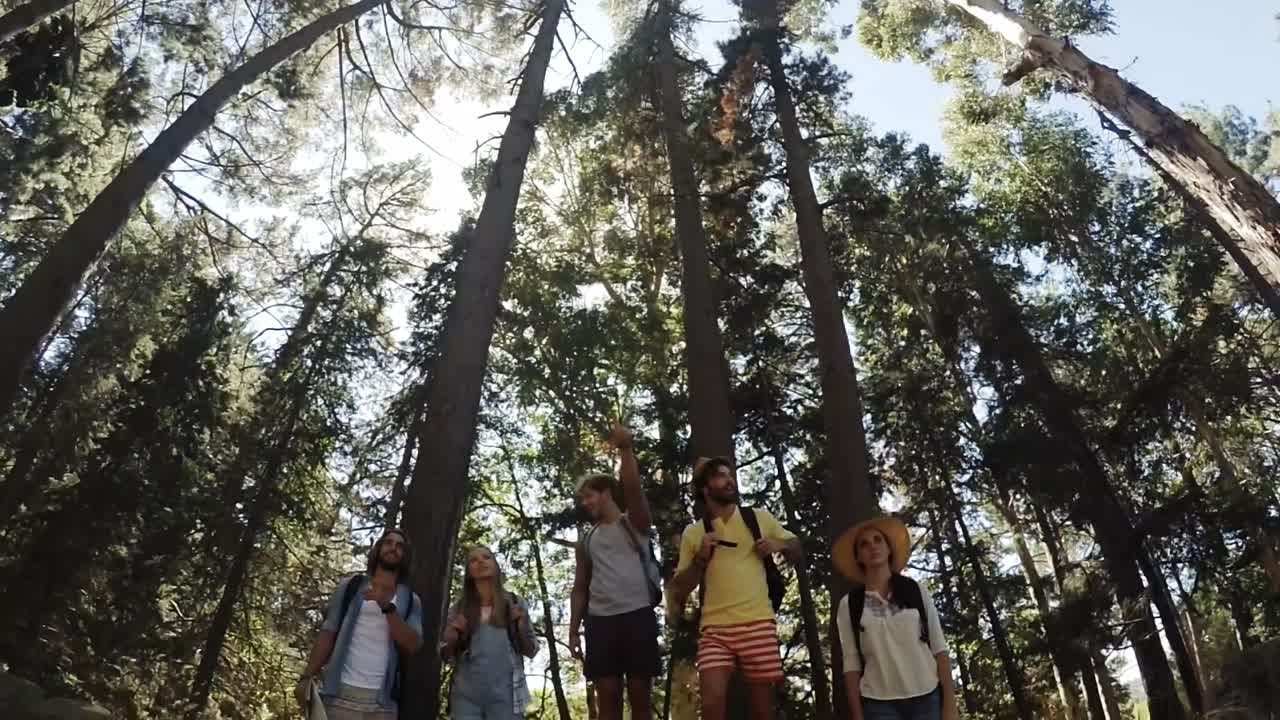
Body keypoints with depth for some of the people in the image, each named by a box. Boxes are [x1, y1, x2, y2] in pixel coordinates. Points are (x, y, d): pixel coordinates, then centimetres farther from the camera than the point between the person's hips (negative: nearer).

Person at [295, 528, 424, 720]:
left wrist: (388, 606, -15)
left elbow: (412, 646, -3)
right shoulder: (350, 586, 9)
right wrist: (307, 676, -6)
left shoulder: (411, 601, 10)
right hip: (341, 693, -1)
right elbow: (328, 633, 7)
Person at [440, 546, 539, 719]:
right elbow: (445, 654, 15)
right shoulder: (459, 609, 11)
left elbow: (530, 651, 10)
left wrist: (522, 627, -8)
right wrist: (451, 639, -6)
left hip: (505, 693, -1)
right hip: (466, 694, 1)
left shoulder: (514, 604, 9)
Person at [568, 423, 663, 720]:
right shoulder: (587, 540, 21)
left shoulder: (634, 522, 9)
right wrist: (573, 630, 10)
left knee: (640, 696, -1)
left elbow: (633, 488, -11)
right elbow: (580, 588, 20)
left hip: (637, 615, -4)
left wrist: (625, 449, -25)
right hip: (600, 620, 4)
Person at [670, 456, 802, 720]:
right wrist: (700, 558, -8)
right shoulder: (693, 532, 8)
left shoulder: (759, 518, 10)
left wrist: (779, 544, -1)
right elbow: (678, 590, 8)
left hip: (758, 624, 1)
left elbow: (796, 549, 21)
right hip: (715, 629, 0)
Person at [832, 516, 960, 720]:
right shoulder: (849, 605, 3)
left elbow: (939, 648, 5)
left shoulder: (916, 591, 5)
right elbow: (851, 663, 3)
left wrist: (950, 703, -1)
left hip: (928, 698, 1)